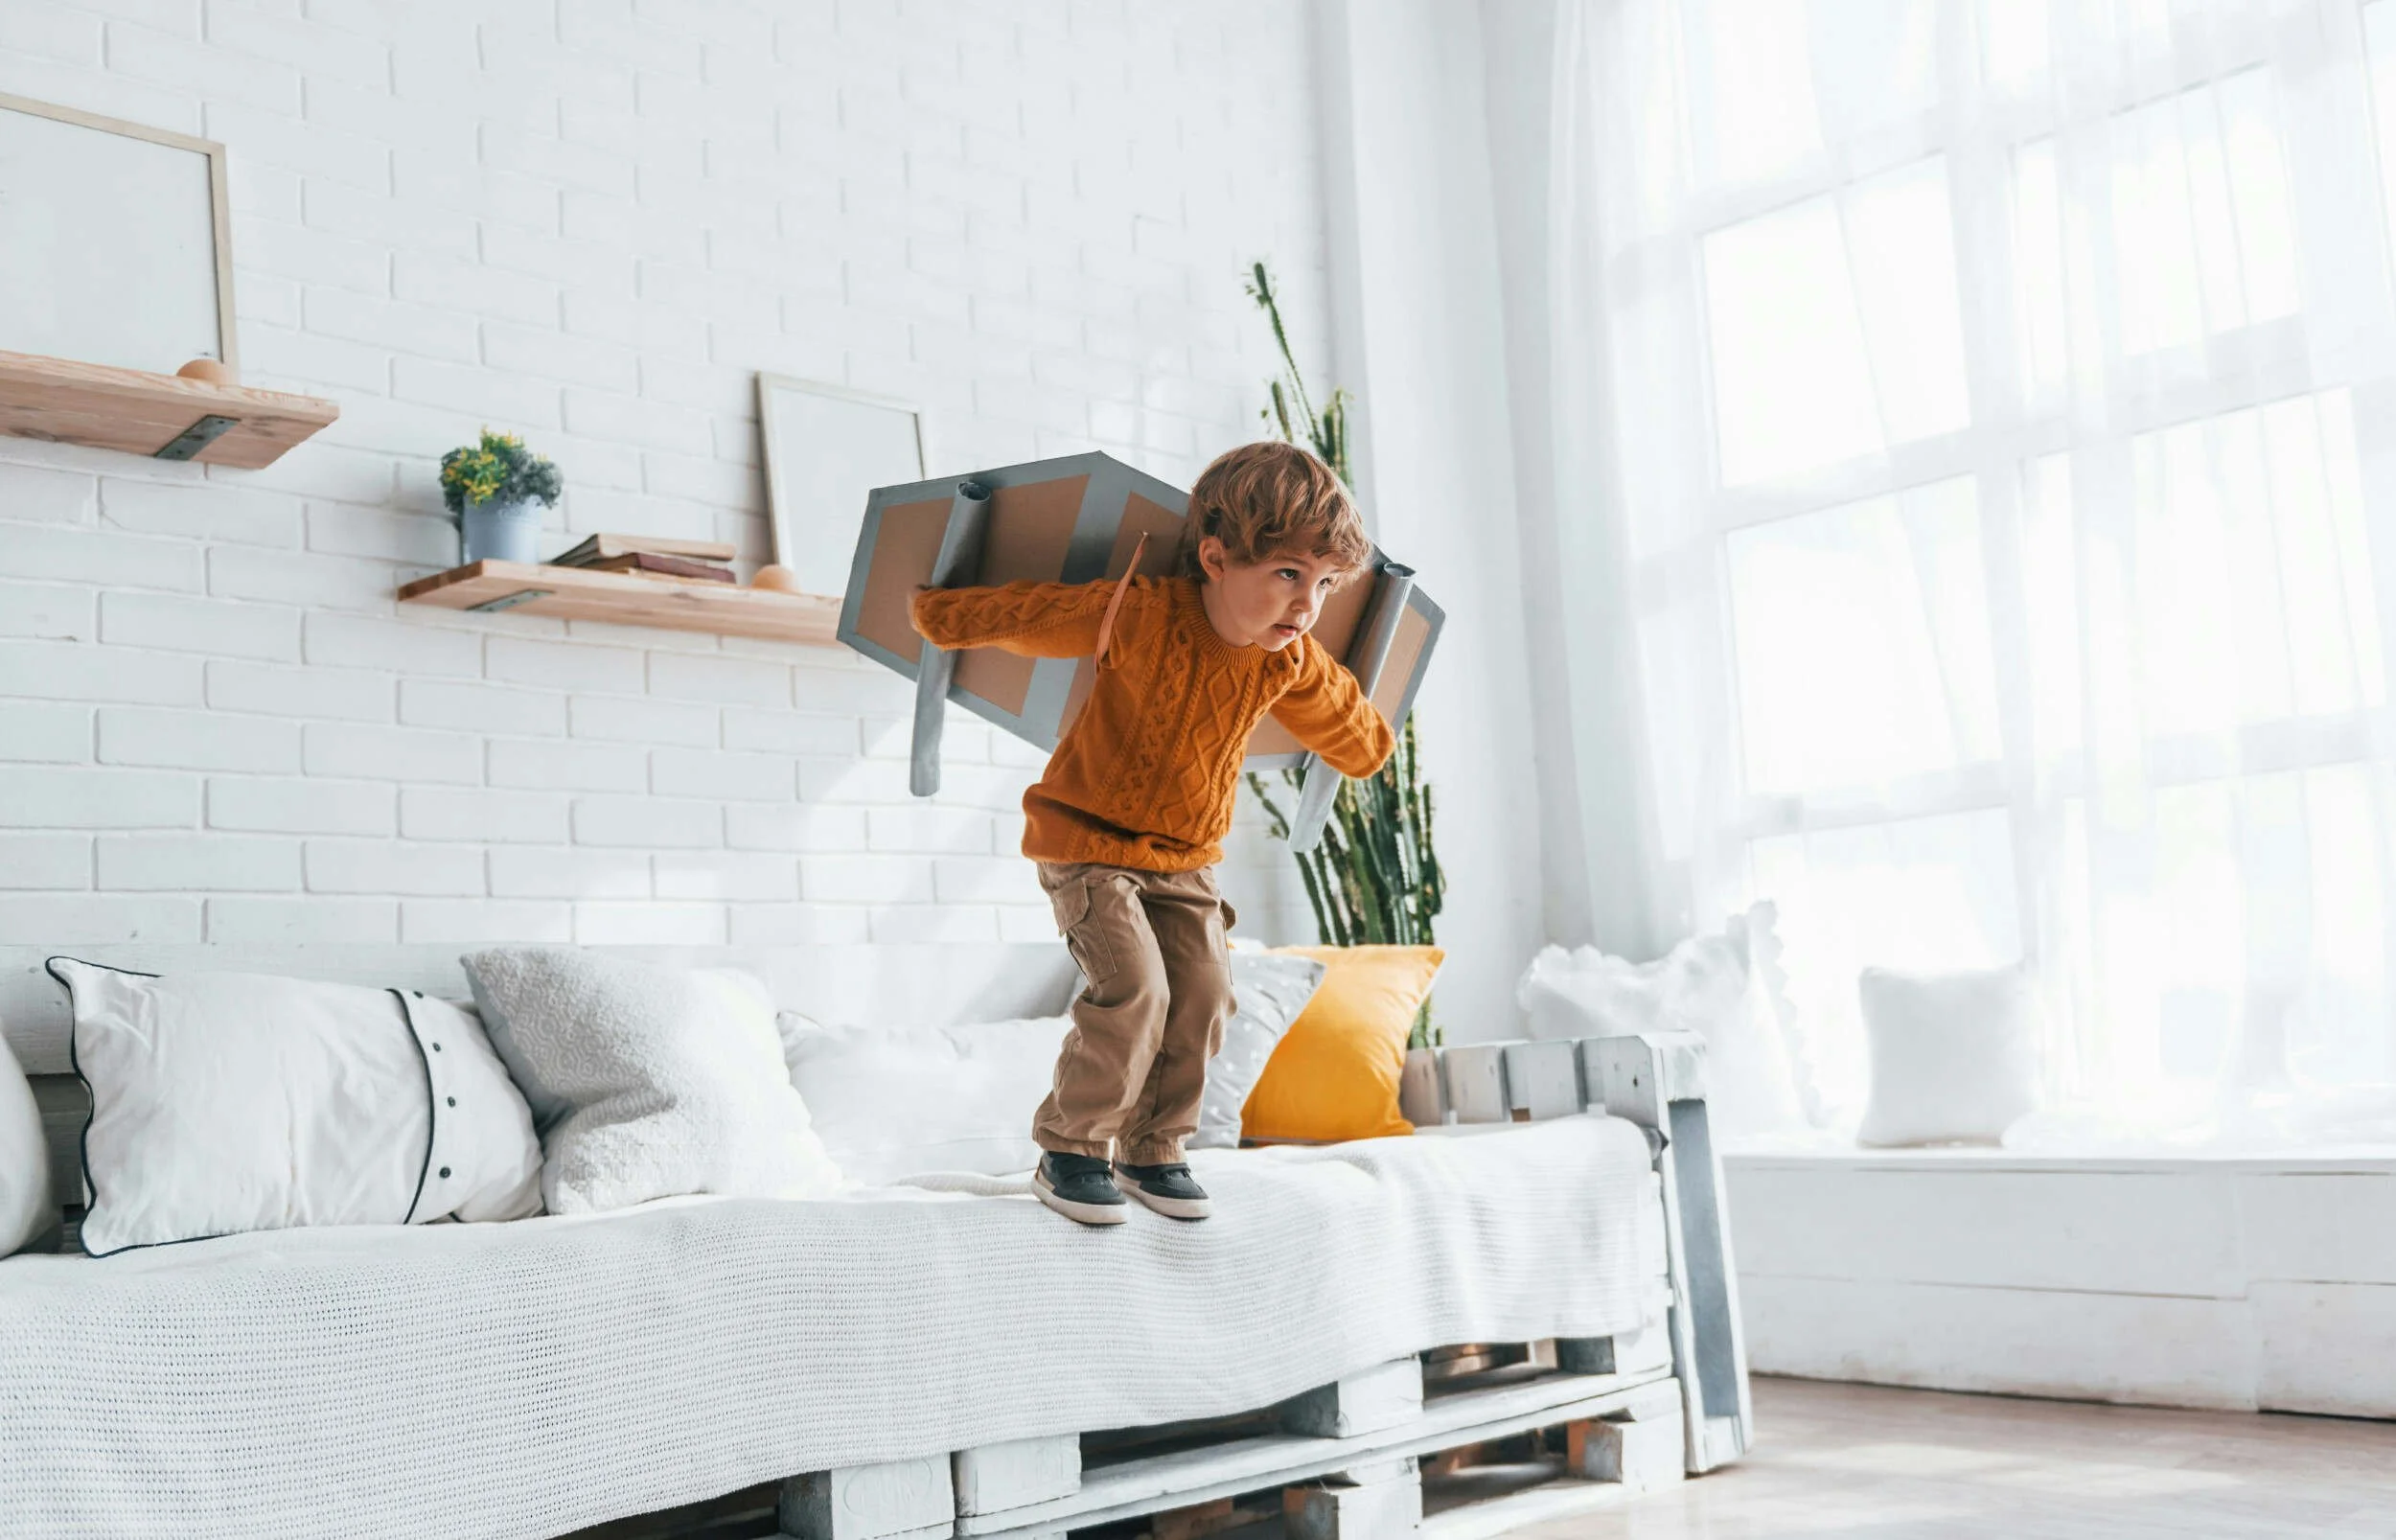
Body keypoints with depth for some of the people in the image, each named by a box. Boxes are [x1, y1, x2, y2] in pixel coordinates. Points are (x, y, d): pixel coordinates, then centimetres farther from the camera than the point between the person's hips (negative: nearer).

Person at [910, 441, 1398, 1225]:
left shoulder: (1291, 665, -13)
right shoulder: (1138, 615, -30)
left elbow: (1362, 745, 9)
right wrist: (940, 608, -5)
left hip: (1184, 856, 6)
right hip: (1087, 842, -5)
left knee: (1202, 996, 0)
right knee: (1133, 991, -18)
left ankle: (1152, 1152, 19)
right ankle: (1068, 1151, 0)